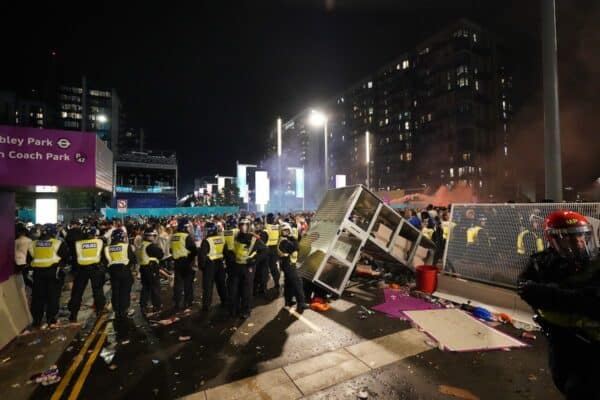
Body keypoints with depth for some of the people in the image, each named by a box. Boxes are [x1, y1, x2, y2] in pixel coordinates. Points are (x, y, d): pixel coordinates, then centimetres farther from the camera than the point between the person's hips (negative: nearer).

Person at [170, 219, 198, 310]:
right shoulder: (188, 237, -16)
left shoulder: (173, 237, 6)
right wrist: (192, 257, -3)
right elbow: (194, 250, -19)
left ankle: (177, 303, 17)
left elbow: (171, 250, 15)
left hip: (177, 262, 6)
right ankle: (187, 302, 16)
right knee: (188, 283, 7)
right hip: (187, 262, -6)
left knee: (178, 282, 13)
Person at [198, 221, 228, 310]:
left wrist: (201, 265, -4)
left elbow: (202, 254, -16)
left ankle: (206, 305, 12)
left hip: (210, 265, -5)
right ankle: (225, 301, 27)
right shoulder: (222, 238, 1)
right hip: (220, 263, 5)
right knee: (221, 283, 18)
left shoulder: (207, 240, -17)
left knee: (208, 286, 6)